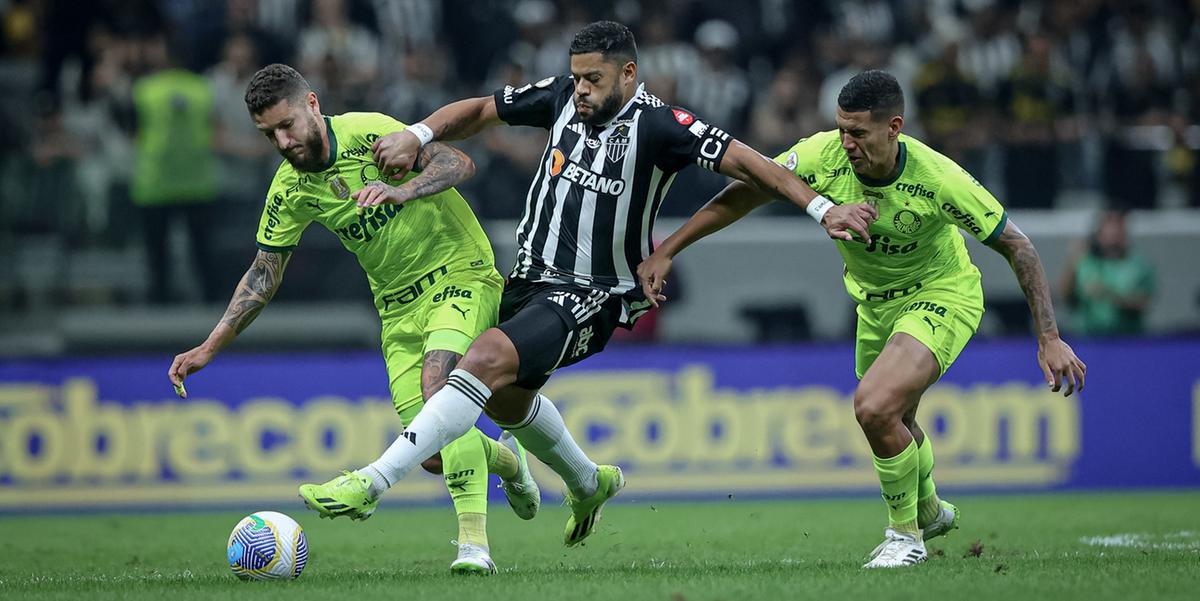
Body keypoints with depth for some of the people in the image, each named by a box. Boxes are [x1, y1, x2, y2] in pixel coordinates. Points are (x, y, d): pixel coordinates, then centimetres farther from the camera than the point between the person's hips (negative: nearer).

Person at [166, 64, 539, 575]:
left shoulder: (367, 132, -16)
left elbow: (459, 164, -23)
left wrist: (402, 191, -42)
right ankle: (505, 459, 31)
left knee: (436, 382, -32)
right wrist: (208, 349, 2)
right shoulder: (290, 190, 0)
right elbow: (263, 275, 8)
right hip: (398, 304, 6)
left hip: (461, 273, -6)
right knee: (432, 454, -4)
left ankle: (474, 542, -34)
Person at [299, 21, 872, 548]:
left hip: (590, 298, -8)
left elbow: (745, 161, -20)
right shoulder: (563, 96, -1)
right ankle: (589, 484, 53)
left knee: (487, 359, -29)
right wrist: (417, 135, -7)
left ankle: (373, 481, -34)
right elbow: (480, 110, 10)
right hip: (530, 277, 8)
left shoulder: (656, 125, -18)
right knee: (505, 400, 25)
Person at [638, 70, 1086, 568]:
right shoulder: (823, 156, -23)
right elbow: (742, 195, -12)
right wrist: (666, 251, -16)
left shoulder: (938, 179, -31)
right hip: (875, 303, 6)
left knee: (874, 405, -26)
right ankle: (929, 509, 55)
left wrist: (1049, 338, -25)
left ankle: (905, 535, -3)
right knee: (893, 422, 23)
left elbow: (1017, 246, -21)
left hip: (942, 296, -6)